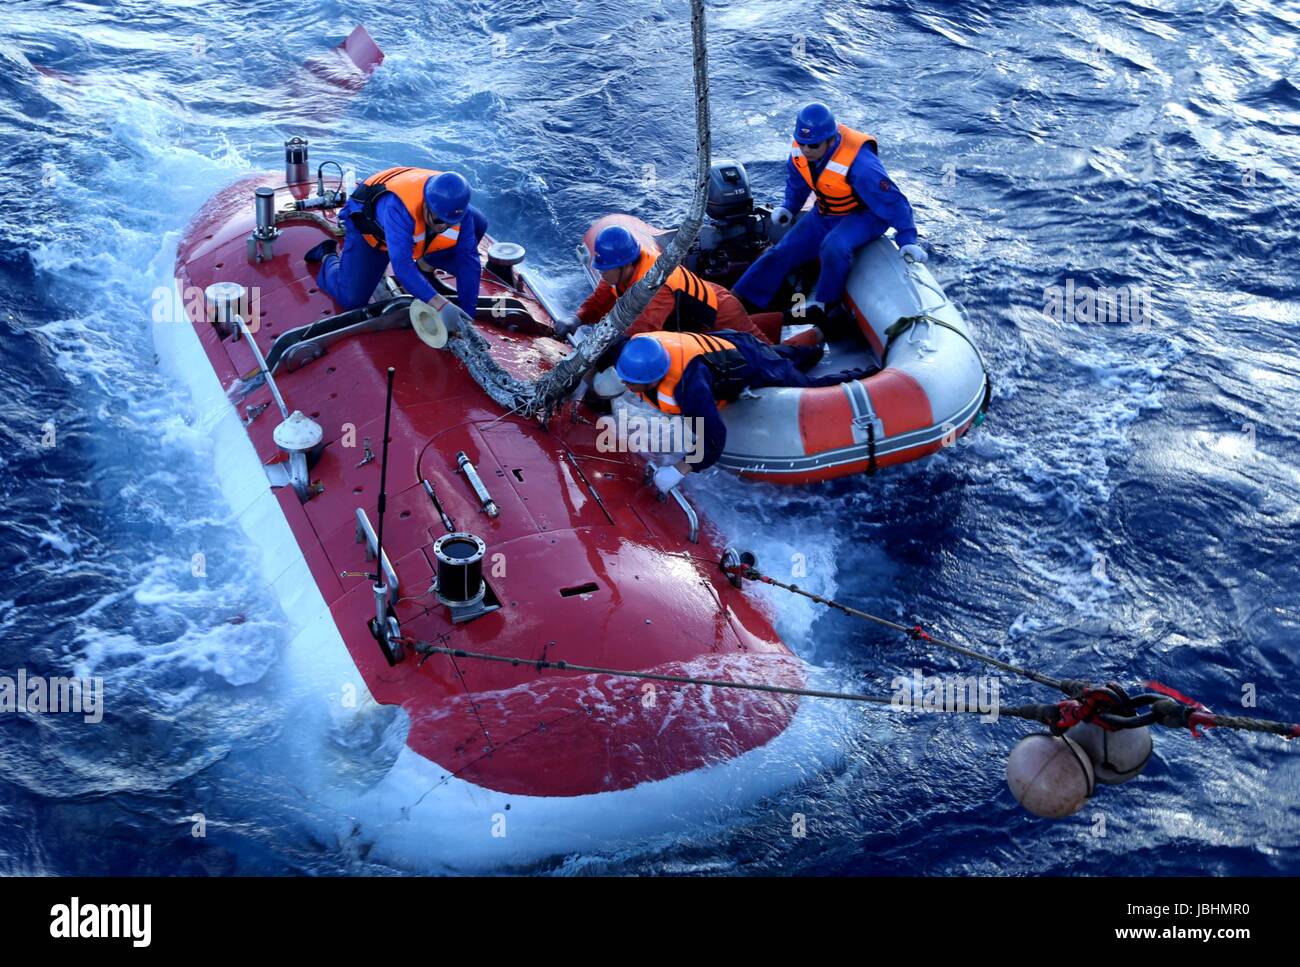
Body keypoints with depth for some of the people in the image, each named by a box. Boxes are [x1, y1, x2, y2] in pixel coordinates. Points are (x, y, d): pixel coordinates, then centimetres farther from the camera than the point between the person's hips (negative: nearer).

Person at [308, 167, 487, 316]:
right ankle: (328, 257, 16)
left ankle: (425, 262, 7)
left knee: (477, 224, -13)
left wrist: (467, 314, -31)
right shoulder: (398, 207, -48)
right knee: (351, 299, -17)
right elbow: (402, 266, -55)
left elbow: (468, 259, -26)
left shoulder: (457, 208, -31)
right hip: (368, 229, -4)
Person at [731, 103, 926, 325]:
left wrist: (907, 239, -28)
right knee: (782, 253, -2)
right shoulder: (799, 152, -12)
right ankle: (739, 302, -1)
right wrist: (788, 208, 3)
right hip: (824, 215, 7)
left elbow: (892, 200, -28)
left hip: (862, 215, -7)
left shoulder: (858, 163, -33)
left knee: (834, 246, -37)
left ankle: (822, 304, -17)